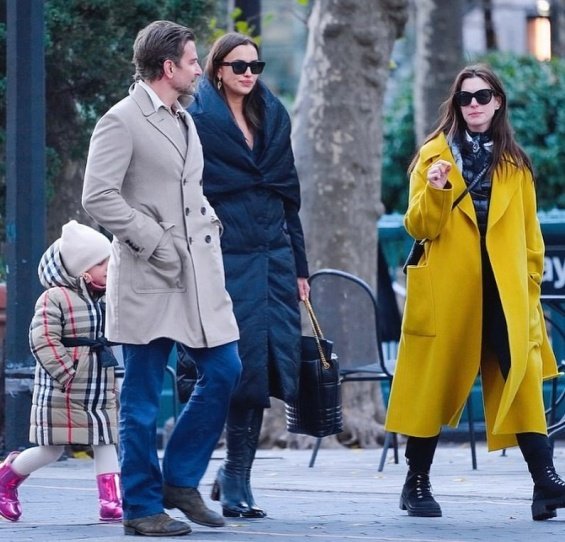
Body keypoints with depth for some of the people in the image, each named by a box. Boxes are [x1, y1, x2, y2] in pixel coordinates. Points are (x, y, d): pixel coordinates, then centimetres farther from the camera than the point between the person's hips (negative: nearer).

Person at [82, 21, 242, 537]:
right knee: (143, 398, -2)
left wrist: (210, 222, 12)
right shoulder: (123, 121, -8)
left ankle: (180, 480, 17)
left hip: (198, 272, 8)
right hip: (149, 280, -8)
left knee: (224, 371, 4)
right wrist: (153, 241, -16)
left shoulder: (184, 120, 18)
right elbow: (98, 196, -15)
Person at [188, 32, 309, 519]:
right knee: (241, 368, -7)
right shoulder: (197, 119, -2)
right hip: (227, 256, -5)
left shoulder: (273, 116, 15)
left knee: (272, 367, 1)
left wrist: (300, 267, 16)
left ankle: (236, 474, 13)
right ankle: (236, 479, 3)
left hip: (274, 255, 5)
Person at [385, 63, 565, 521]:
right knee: (435, 385, 3)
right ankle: (416, 484, 14)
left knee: (521, 380, -11)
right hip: (446, 293, -1)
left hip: (504, 291, 2)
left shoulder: (515, 164, 13)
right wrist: (435, 192, -18)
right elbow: (419, 227, 0)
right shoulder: (435, 155, 6)